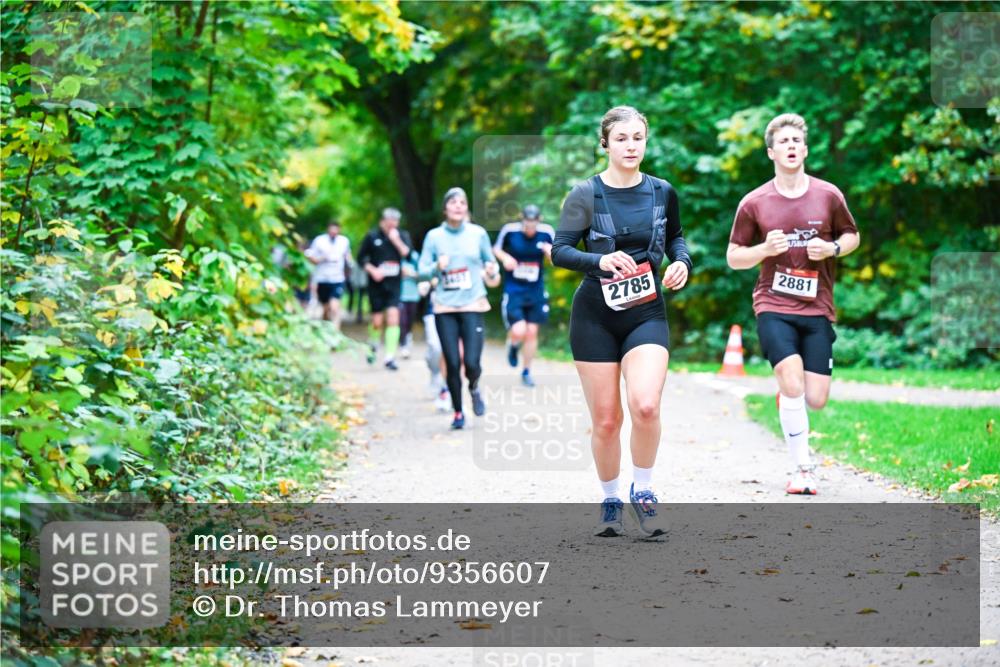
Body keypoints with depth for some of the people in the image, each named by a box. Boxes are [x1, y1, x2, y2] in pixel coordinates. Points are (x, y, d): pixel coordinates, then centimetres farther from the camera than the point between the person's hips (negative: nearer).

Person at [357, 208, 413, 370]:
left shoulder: (402, 236, 3)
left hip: (394, 284, 1)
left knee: (393, 317, -12)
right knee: (377, 321, 1)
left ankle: (390, 357, -8)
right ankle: (372, 346, 33)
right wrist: (372, 270, -10)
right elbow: (361, 258, 5)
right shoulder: (372, 236, 0)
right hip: (376, 284, -1)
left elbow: (409, 255, -9)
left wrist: (397, 241, -16)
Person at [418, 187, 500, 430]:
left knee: (471, 362, -11)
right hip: (445, 309, 0)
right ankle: (458, 413, 17)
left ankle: (474, 388, 24)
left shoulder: (478, 234, 3)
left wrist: (493, 271, -9)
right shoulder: (434, 236, 2)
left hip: (473, 306, 0)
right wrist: (437, 267, -18)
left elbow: (490, 261, 14)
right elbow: (422, 270, 2)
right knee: (452, 363, -1)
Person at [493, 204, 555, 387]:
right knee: (519, 331, -16)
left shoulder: (547, 233, -6)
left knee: (532, 332, 7)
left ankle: (526, 372, 27)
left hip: (536, 291, 2)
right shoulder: (509, 230, -12)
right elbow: (496, 248, 5)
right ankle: (513, 345, 23)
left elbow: (555, 262, 5)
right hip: (513, 290, -2)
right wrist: (505, 257, -16)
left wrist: (550, 253, -18)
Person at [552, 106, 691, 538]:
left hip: (647, 313, 1)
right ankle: (610, 502, 23)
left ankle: (642, 491, 0)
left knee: (646, 406, -21)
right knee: (605, 420, 2)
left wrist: (682, 261, 2)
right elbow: (559, 251, -6)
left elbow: (675, 236, 22)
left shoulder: (662, 193, 5)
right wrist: (601, 261, -23)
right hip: (595, 314, -1)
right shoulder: (586, 194, -3)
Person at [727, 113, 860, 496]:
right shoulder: (754, 203, 0)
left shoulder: (828, 196, 3)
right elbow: (733, 258, 6)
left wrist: (832, 249, -6)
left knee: (815, 400, -3)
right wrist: (766, 249, -14)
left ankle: (787, 402, 35)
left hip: (817, 309, 2)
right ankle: (802, 469, -8)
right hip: (773, 306, -2)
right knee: (792, 382, -22)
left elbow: (852, 236, 17)